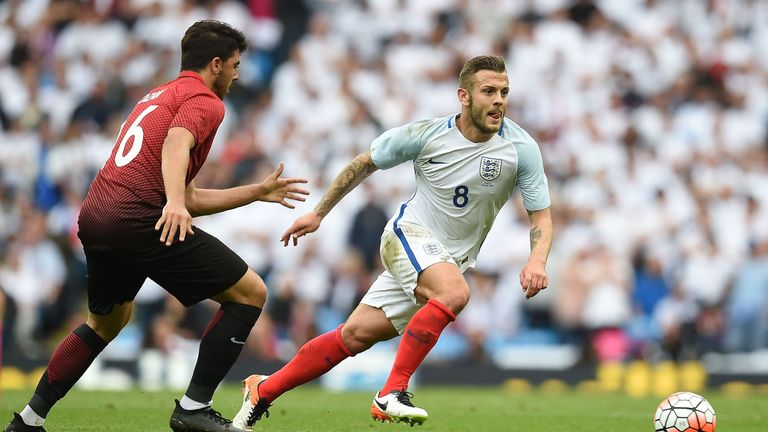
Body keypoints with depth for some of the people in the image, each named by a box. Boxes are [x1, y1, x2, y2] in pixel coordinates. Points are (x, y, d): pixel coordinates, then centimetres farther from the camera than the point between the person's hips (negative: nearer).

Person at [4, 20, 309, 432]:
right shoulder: (204, 100, 2)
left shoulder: (158, 96, 30)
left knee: (106, 321, 32)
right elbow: (176, 144, -21)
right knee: (250, 293, -1)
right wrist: (174, 202, -38)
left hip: (94, 217, 9)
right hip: (139, 219, -9)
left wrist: (258, 191, 35)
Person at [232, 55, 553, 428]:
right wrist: (318, 213, 7)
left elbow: (541, 215, -5)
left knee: (356, 334, -1)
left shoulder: (521, 148, -11)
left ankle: (263, 391, 13)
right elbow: (365, 163, 4)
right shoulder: (426, 135, -13)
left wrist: (537, 260, -26)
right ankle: (391, 394, -28)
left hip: (451, 259, 3)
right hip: (409, 234, -3)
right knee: (454, 293, -34)